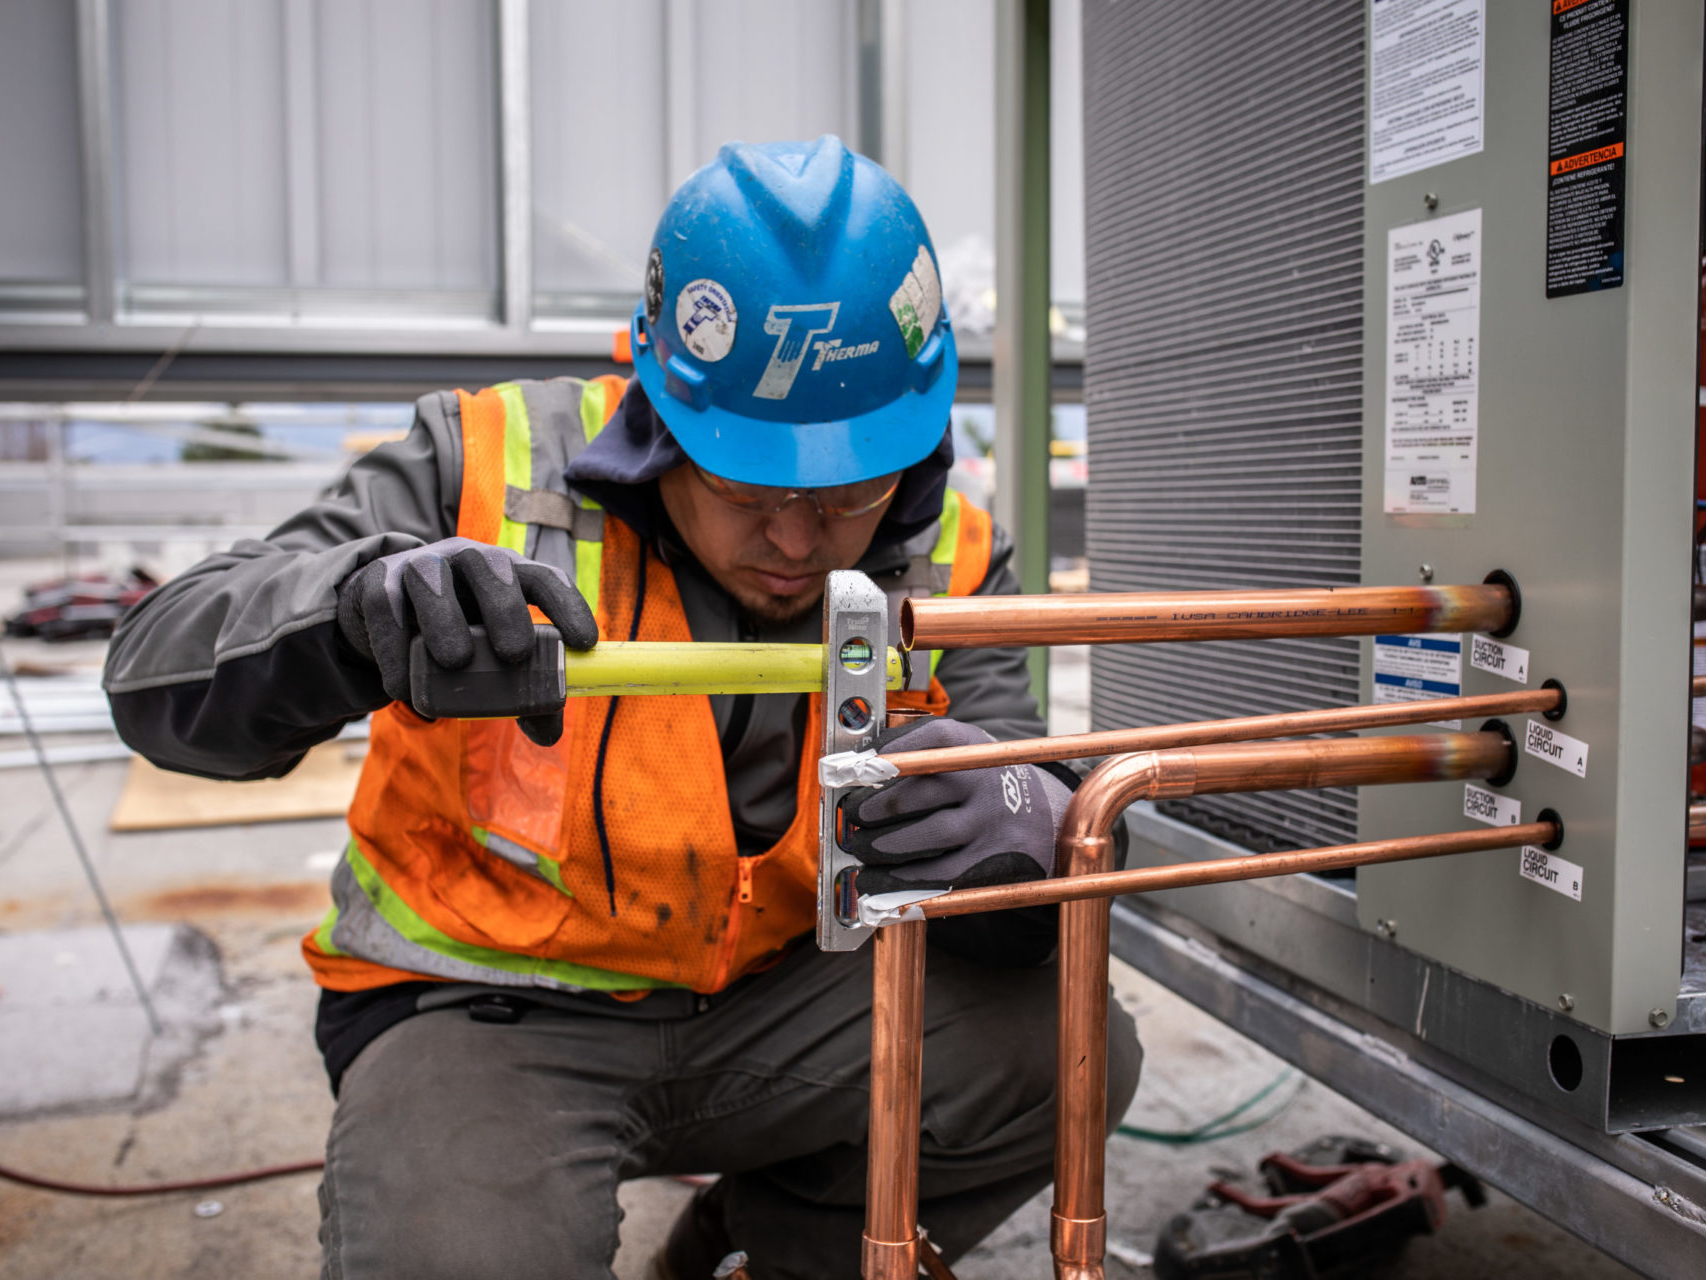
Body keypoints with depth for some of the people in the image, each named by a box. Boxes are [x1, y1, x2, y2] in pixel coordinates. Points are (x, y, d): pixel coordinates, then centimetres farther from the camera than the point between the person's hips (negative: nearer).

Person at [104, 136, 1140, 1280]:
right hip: (486, 1005, -3)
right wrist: (364, 607, -40)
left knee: (1069, 1048, -16)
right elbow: (162, 675, -17)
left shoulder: (947, 564, -4)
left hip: (764, 1008, 4)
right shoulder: (488, 474, -14)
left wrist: (1019, 828, -36)